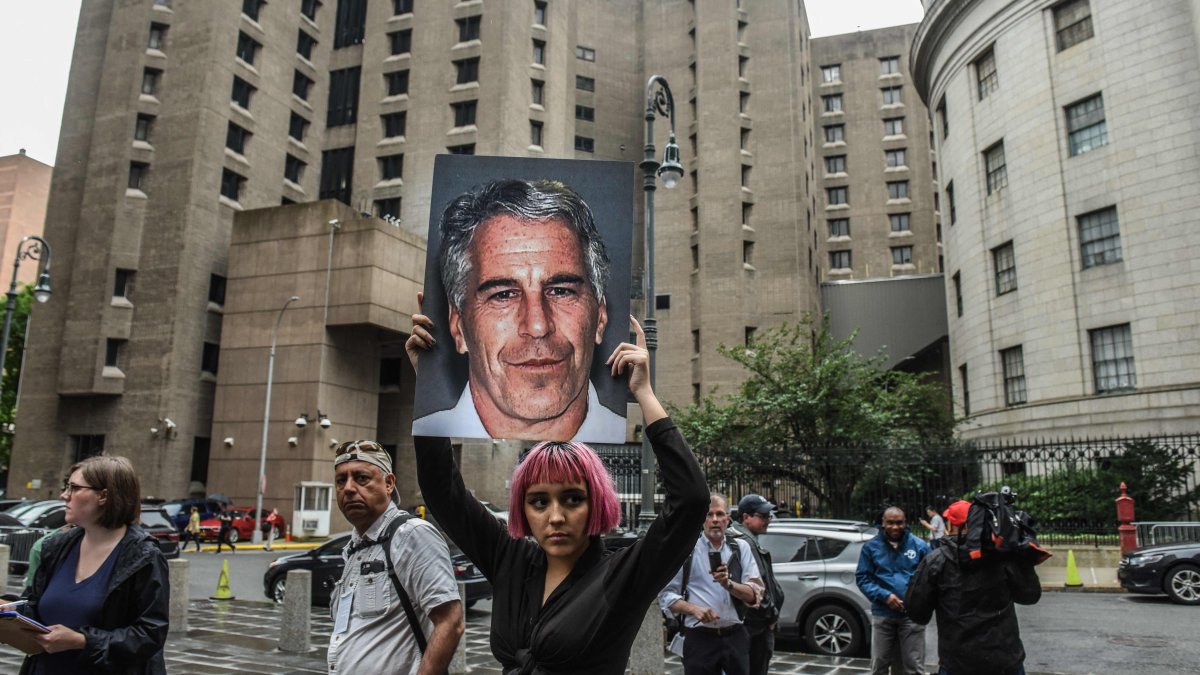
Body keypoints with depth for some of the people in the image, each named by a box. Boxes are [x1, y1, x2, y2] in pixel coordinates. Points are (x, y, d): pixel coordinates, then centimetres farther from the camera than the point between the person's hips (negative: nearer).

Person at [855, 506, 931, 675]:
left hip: (912, 614, -1)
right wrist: (884, 596, -13)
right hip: (882, 614, 1)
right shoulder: (871, 547, 2)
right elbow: (862, 578, 1)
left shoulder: (919, 545, 1)